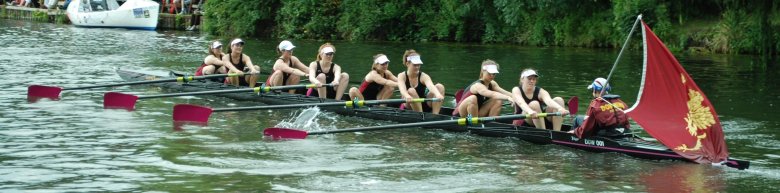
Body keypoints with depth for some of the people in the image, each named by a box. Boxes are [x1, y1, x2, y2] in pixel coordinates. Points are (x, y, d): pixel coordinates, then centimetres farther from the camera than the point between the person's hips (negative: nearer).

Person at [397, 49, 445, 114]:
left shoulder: (424, 76, -8)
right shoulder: (402, 76, -9)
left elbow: (431, 86, -31)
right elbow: (402, 89, -31)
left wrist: (438, 94, -55)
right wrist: (407, 96, -56)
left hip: (424, 106, 2)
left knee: (440, 87, -17)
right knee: (411, 91, -32)